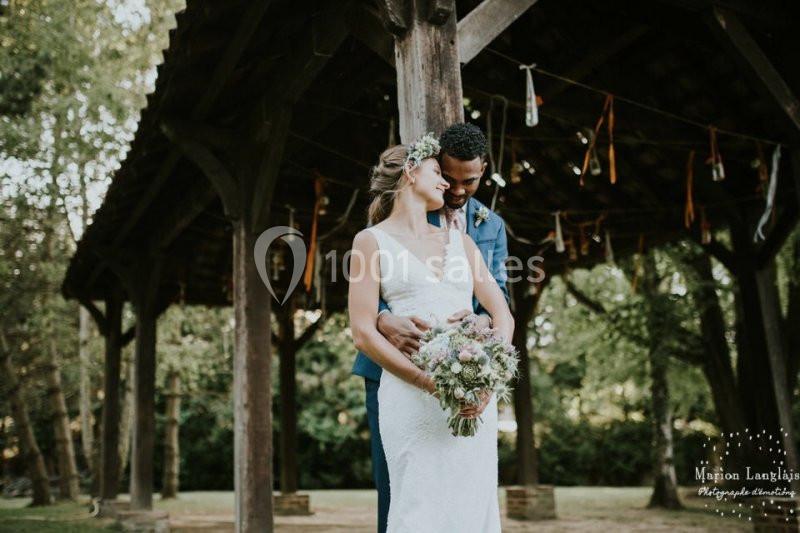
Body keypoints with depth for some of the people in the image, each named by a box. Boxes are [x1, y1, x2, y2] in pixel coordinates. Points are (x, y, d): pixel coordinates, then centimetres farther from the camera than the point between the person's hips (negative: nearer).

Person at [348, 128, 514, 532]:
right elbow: (363, 332, -4)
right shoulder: (372, 240, 5)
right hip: (412, 396, -4)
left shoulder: (460, 239, 19)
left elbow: (503, 314, 12)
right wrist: (432, 384, -13)